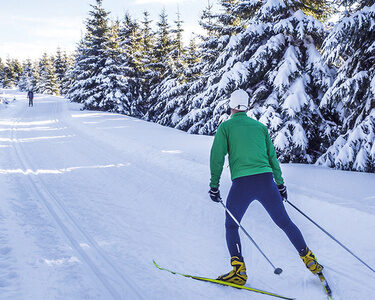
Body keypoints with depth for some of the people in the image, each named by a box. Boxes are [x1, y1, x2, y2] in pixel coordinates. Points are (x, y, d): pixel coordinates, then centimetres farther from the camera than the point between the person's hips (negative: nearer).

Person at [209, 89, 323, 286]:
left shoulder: (225, 127, 6)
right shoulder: (260, 126, 17)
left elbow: (217, 157, -1)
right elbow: (272, 156, 18)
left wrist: (214, 185, 4)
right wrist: (280, 183, 24)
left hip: (242, 183, -3)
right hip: (266, 180, 3)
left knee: (231, 226, 13)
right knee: (284, 222, 15)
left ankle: (239, 271, 3)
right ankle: (310, 261, 17)